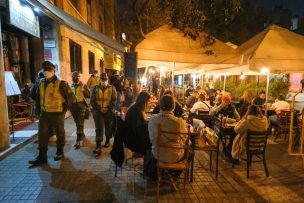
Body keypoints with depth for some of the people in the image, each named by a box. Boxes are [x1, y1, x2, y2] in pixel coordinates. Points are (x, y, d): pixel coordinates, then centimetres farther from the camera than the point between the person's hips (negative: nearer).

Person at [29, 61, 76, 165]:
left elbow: (71, 97, -10)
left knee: (60, 134, 9)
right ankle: (42, 156, 13)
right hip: (44, 113, 6)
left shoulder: (60, 84, -13)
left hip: (57, 113, -5)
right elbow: (38, 96, 23)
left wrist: (64, 108, -8)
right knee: (42, 135, 5)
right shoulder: (41, 83, 7)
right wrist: (40, 108, 15)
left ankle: (60, 152, 28)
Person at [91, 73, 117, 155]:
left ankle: (107, 141, 36)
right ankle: (98, 147, -8)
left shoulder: (112, 88, 2)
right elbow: (92, 101, 1)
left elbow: (114, 100, -2)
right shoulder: (95, 89, 3)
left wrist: (108, 108, -12)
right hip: (98, 111, 0)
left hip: (109, 111, 1)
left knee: (108, 127, 13)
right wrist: (99, 108, -9)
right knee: (99, 128, -7)